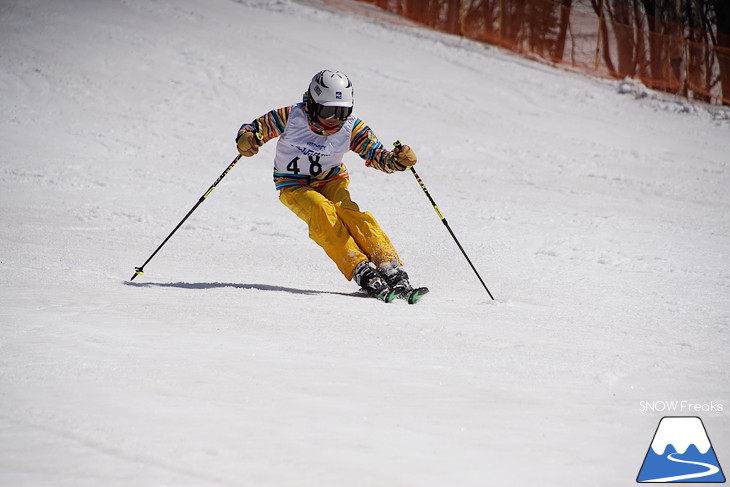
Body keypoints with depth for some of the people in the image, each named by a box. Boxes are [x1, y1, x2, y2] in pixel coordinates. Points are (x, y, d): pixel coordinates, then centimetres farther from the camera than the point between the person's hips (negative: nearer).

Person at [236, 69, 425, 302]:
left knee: (348, 212, -30)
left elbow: (376, 154, -16)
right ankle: (363, 273, -38)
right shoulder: (290, 117, -18)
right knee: (322, 211, -33)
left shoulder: (351, 128, -12)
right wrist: (246, 141, -33)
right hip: (294, 186, -2)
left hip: (332, 180, 2)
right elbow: (254, 128, -9)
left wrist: (397, 160, -38)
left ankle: (391, 268, -36)